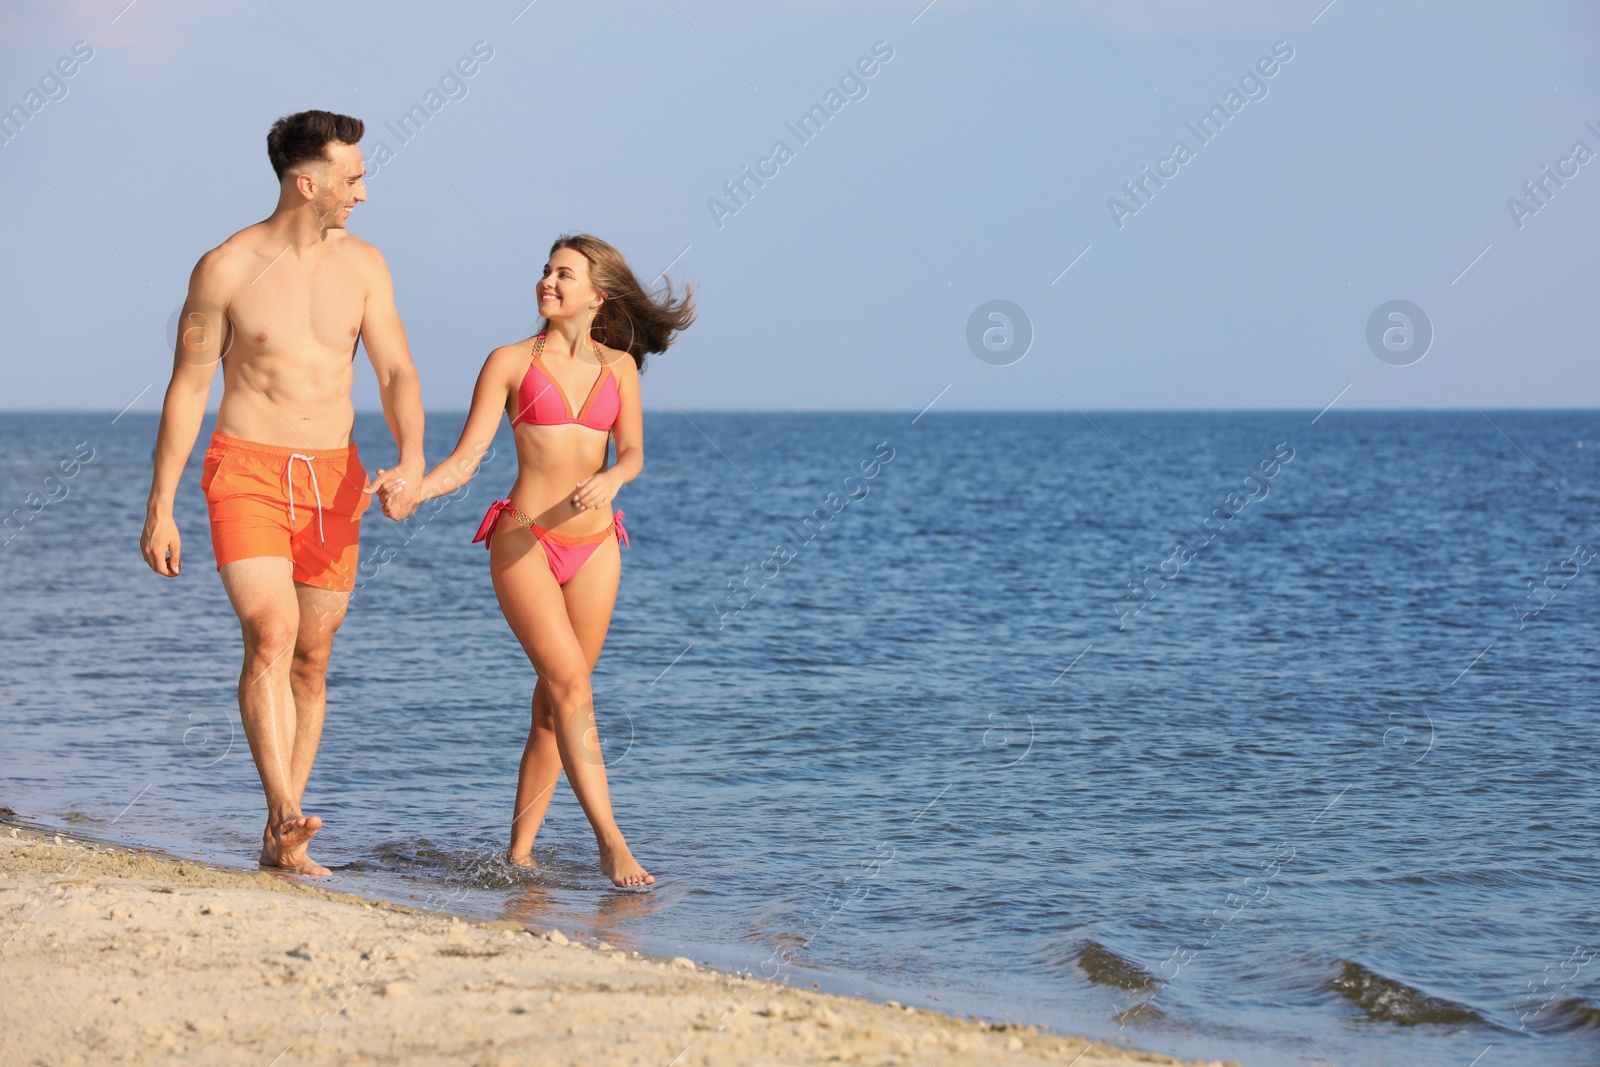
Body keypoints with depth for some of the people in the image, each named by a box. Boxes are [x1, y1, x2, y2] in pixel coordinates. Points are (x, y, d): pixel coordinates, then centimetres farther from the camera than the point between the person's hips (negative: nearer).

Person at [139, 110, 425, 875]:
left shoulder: (362, 264, 5)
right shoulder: (227, 268, -6)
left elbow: (396, 371, 1)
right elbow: (187, 388, -1)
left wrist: (410, 461, -19)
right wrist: (160, 509, -3)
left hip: (332, 480, 4)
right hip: (247, 473, -4)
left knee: (312, 661, 4)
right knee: (270, 638, -21)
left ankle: (279, 840, 11)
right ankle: (287, 816, -28)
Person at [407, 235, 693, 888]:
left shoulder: (618, 366, 10)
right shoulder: (511, 362, 2)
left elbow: (633, 454, 8)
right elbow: (466, 459, -2)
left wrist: (609, 479, -14)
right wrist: (411, 491, -19)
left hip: (594, 546, 4)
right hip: (523, 541, -4)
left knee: (555, 701, 5)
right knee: (571, 686, -16)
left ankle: (519, 852, 13)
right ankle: (611, 842, -19)